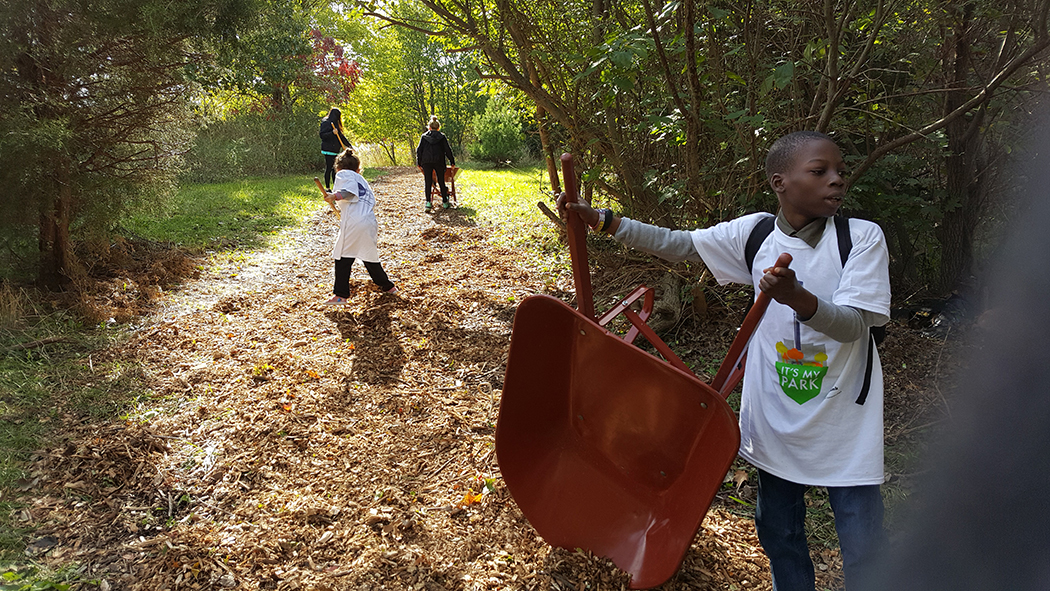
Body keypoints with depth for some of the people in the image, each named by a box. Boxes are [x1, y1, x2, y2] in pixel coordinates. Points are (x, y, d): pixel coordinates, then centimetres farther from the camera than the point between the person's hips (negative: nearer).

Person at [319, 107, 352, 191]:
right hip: (328, 150, -9)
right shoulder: (326, 123, -8)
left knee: (335, 169, 9)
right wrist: (332, 133, -26)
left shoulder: (335, 123, 18)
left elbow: (341, 136, 21)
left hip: (335, 150, 9)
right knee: (329, 168, -6)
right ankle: (327, 188, -1)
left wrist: (349, 146, 17)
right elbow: (322, 135, -14)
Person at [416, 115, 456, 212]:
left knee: (427, 182, 2)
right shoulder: (442, 136, 5)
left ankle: (427, 202, -7)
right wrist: (452, 161, 11)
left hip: (426, 162, 0)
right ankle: (445, 202, 14)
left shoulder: (424, 136, 8)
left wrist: (418, 163, 10)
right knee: (441, 181, 9)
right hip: (439, 161, 0)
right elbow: (447, 150, 4)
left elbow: (419, 150, 6)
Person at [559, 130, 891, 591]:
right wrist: (599, 219, -6)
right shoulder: (754, 233, -4)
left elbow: (851, 326, -18)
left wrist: (798, 298, -39)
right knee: (778, 533, 18)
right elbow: (676, 245, 1)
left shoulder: (864, 237, -11)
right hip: (777, 420, 3)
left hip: (845, 426, -2)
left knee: (864, 554, 6)